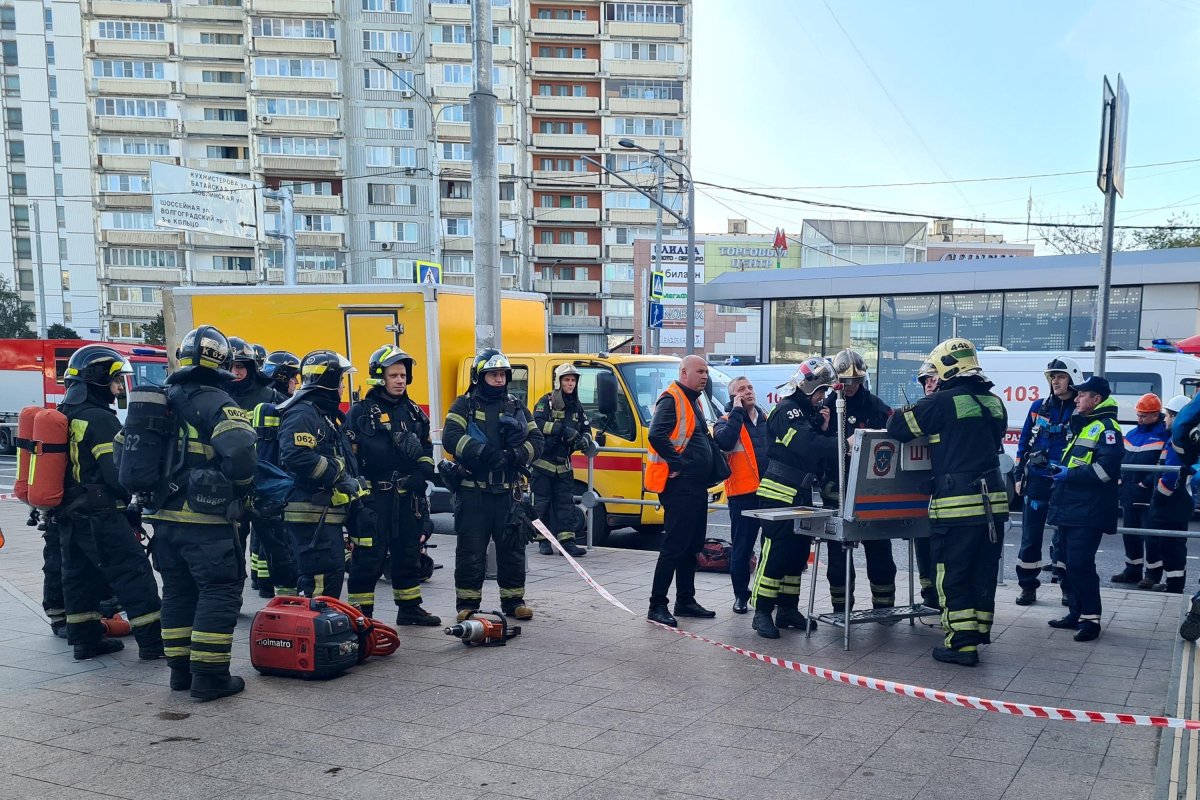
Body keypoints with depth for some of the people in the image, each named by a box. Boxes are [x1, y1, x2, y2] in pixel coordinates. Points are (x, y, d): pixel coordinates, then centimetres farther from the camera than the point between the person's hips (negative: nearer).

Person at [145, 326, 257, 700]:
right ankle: (209, 675, -1)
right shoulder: (215, 402, -12)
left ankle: (180, 668, 23)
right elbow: (239, 451, -26)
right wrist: (242, 486, -8)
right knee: (220, 592, -1)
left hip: (164, 516, 8)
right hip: (206, 519, -7)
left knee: (178, 592, 16)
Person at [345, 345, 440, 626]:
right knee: (368, 556, -2)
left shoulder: (414, 412, 13)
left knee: (408, 554, 15)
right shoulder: (361, 412, -5)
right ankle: (361, 613, 7)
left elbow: (427, 447, 20)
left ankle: (409, 608, 26)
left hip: (408, 496, 6)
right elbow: (348, 454, -9)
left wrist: (423, 470, 2)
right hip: (374, 496, -6)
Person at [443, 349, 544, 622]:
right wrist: (484, 453, -25)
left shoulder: (516, 407, 13)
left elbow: (537, 440, 7)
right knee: (471, 550, 2)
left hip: (507, 492, 3)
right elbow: (450, 438, -13)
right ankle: (467, 604, 12)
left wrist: (515, 455, -13)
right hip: (473, 492, -3)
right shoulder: (464, 405, 2)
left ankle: (513, 600, 20)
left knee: (512, 548, 8)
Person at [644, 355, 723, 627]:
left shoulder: (693, 401, 19)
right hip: (679, 485, -10)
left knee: (693, 545, 15)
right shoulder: (671, 399, -12)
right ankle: (657, 606, -1)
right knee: (675, 546, -8)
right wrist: (677, 463, -22)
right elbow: (656, 435, -26)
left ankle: (685, 601, 24)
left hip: (697, 486, 10)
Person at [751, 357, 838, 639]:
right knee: (775, 552, -8)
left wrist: (823, 428, 0)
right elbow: (806, 445, -26)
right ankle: (762, 613, -3)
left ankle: (788, 609, 21)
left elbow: (817, 448, 18)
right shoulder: (787, 410, -12)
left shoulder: (809, 411, 17)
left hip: (801, 493, 9)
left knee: (798, 551, 12)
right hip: (779, 492, -9)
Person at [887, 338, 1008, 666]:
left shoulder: (942, 402, -10)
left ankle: (961, 644, 3)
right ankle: (979, 634, 24)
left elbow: (897, 426, -6)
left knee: (952, 576, 2)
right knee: (983, 573, 15)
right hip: (994, 501, 7)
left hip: (957, 504, -7)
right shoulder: (995, 403, 11)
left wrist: (909, 412, 15)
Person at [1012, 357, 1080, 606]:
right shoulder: (1039, 407, 7)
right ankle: (1028, 587, 12)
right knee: (1030, 536, 4)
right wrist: (1019, 476, 7)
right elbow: (1024, 443, 11)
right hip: (1036, 480, 2)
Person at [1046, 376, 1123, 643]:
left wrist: (1070, 474, -19)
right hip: (1069, 509, 10)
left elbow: (1106, 468, -21)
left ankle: (1091, 619, -5)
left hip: (1088, 513, -10)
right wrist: (1059, 469, 14)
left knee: (1080, 564, -12)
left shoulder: (1106, 427, -10)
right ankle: (1076, 613, 22)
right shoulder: (1081, 426, 21)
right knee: (1069, 563, 13)